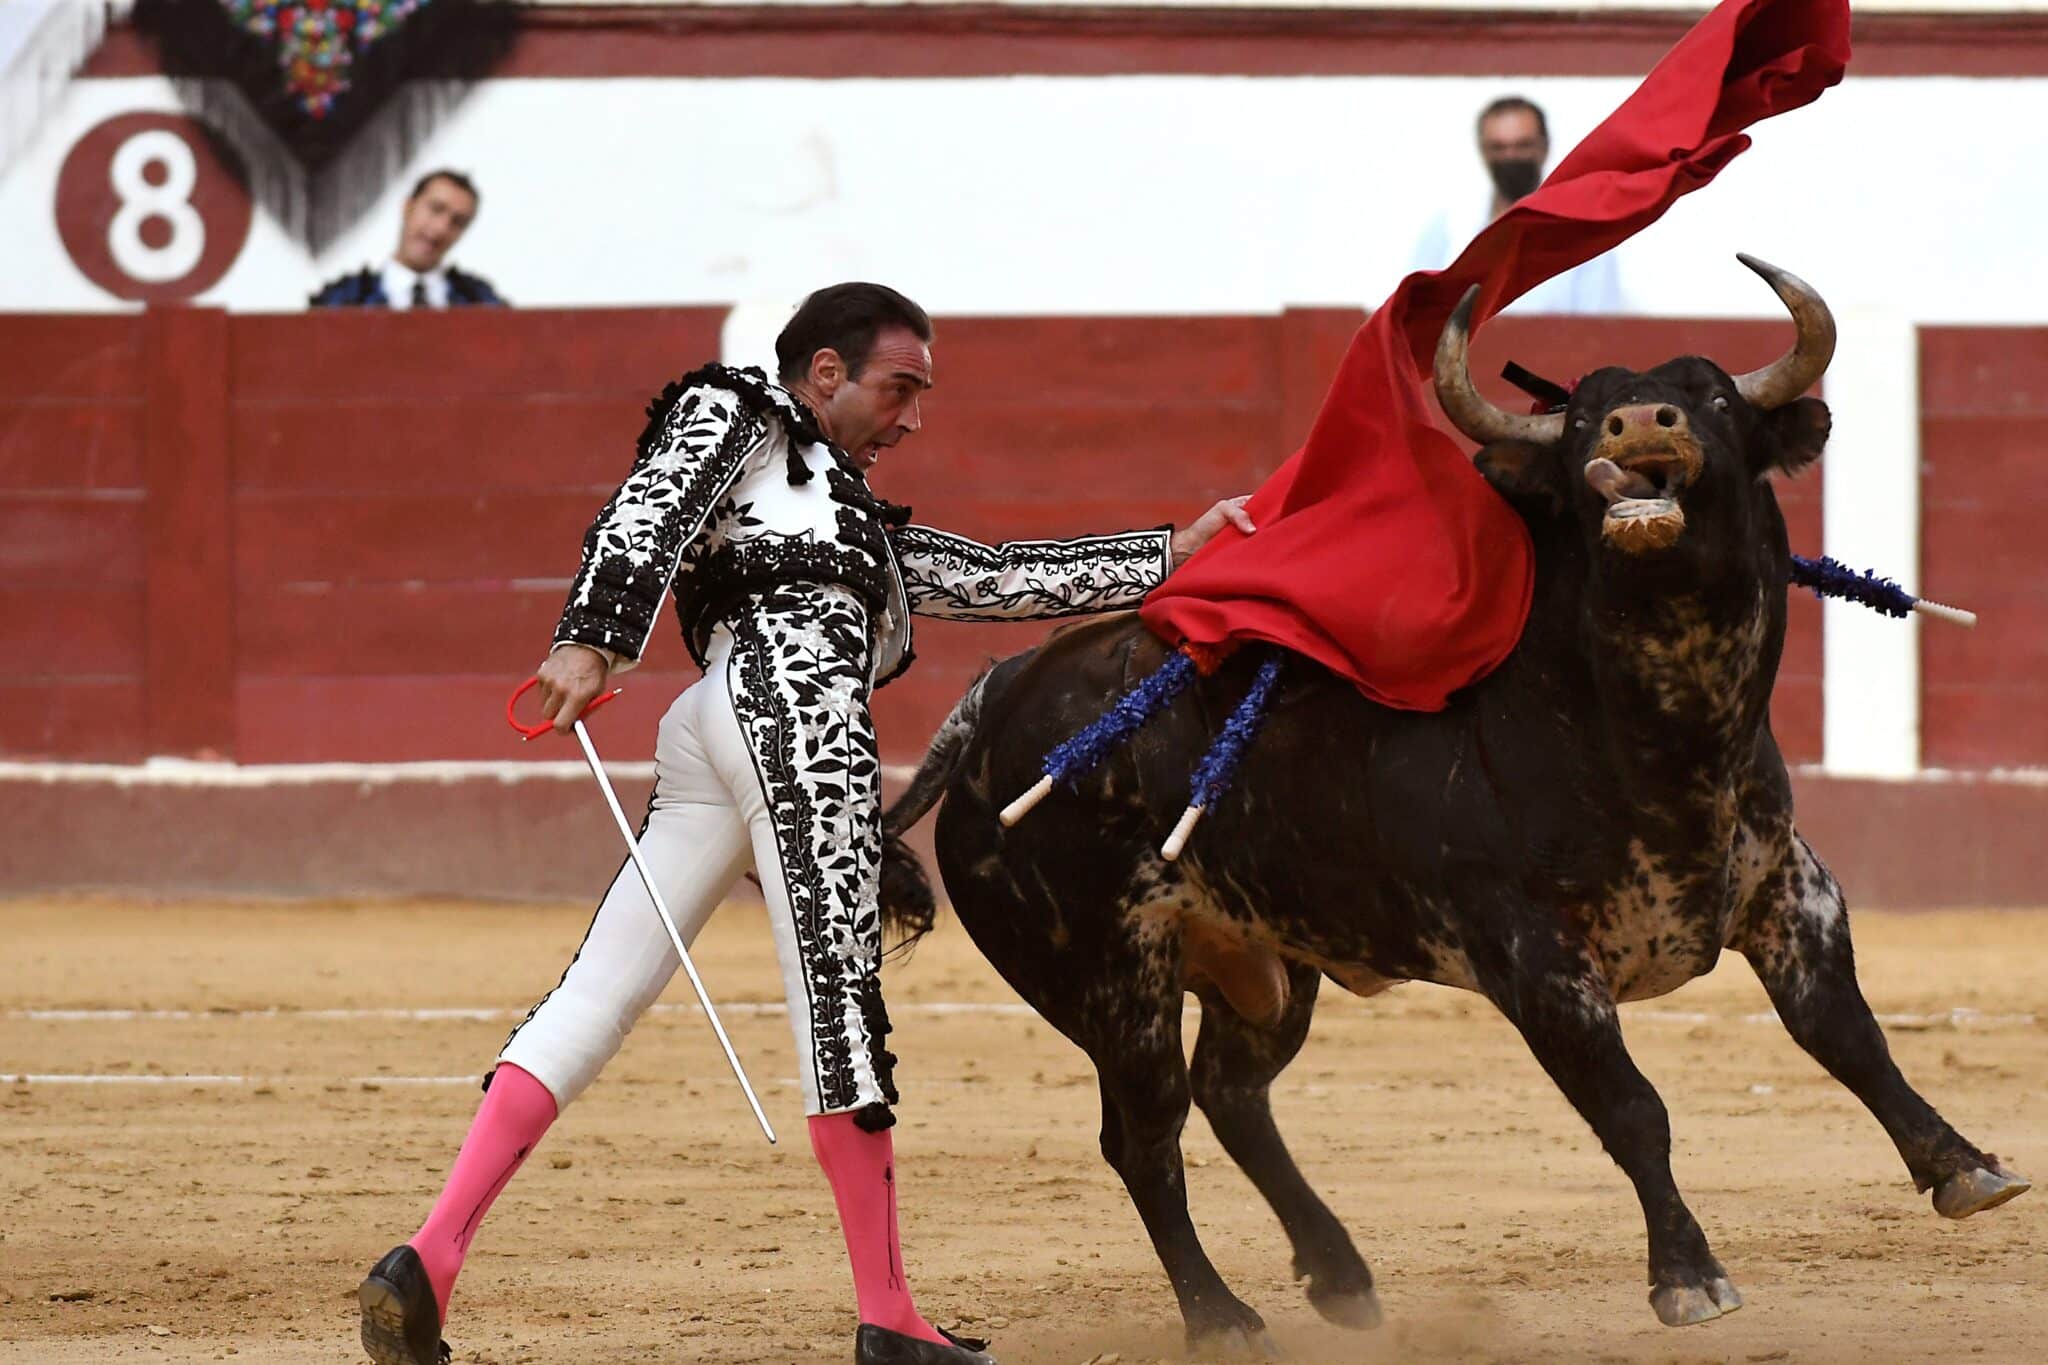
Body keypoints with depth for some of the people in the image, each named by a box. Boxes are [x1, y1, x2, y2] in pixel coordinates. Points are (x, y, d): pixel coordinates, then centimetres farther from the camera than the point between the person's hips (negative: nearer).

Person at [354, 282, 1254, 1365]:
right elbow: (646, 513, 0)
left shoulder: (860, 524, 41)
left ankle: (430, 1259, -15)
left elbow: (1004, 580, 38)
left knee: (596, 1001, -3)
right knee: (838, 994, -8)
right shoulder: (735, 411, 17)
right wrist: (592, 637, -17)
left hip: (709, 732, 9)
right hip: (791, 697, -9)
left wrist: (1171, 553, 35)